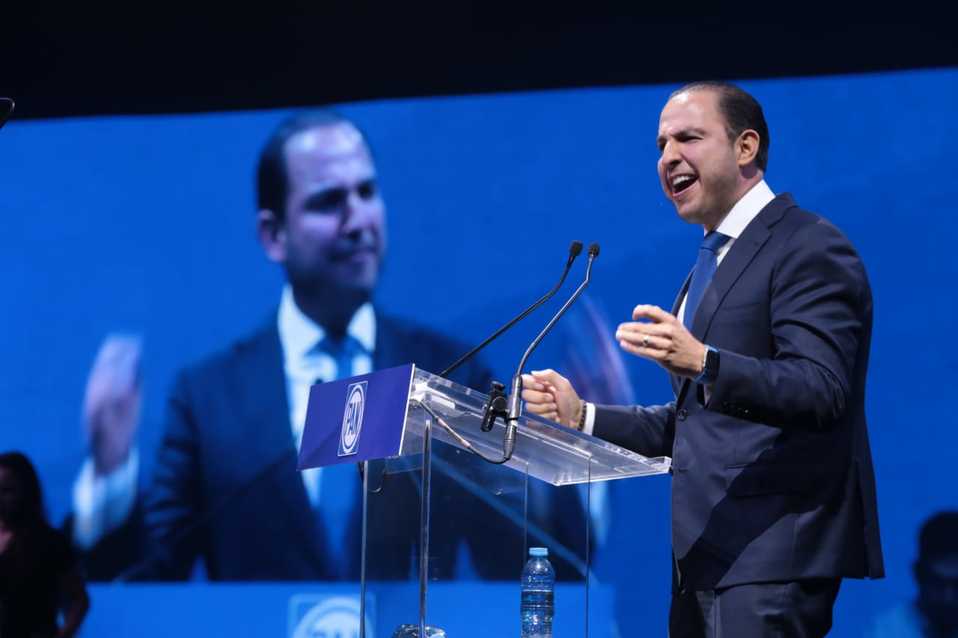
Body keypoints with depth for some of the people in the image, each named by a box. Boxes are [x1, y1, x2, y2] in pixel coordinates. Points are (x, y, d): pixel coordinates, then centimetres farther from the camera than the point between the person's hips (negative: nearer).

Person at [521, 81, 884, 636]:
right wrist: (583, 417, 13)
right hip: (706, 558, 9)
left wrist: (702, 362, -33)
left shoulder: (810, 248, -8)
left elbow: (821, 391, -20)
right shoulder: (714, 262, 22)